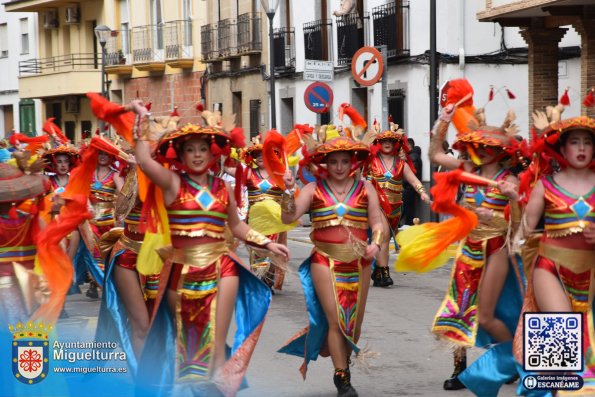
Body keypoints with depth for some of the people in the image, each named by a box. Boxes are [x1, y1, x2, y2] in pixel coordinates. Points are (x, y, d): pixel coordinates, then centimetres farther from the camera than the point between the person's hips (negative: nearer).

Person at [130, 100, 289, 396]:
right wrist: (144, 119, -17)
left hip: (219, 266, 1)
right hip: (182, 269, -1)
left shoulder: (222, 188, 8)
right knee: (186, 339, 13)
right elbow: (144, 160, -19)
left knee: (215, 342, -8)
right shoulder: (173, 182, -2)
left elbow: (236, 225, 21)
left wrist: (266, 243, 15)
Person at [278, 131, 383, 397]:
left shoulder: (365, 188, 5)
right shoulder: (314, 189, 2)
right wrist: (289, 190, -15)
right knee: (336, 320, -6)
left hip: (359, 263, 2)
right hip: (325, 262, -2)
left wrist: (376, 244, -12)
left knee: (355, 321, 8)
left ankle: (343, 369, 27)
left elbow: (377, 223, 6)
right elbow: (288, 218, -3)